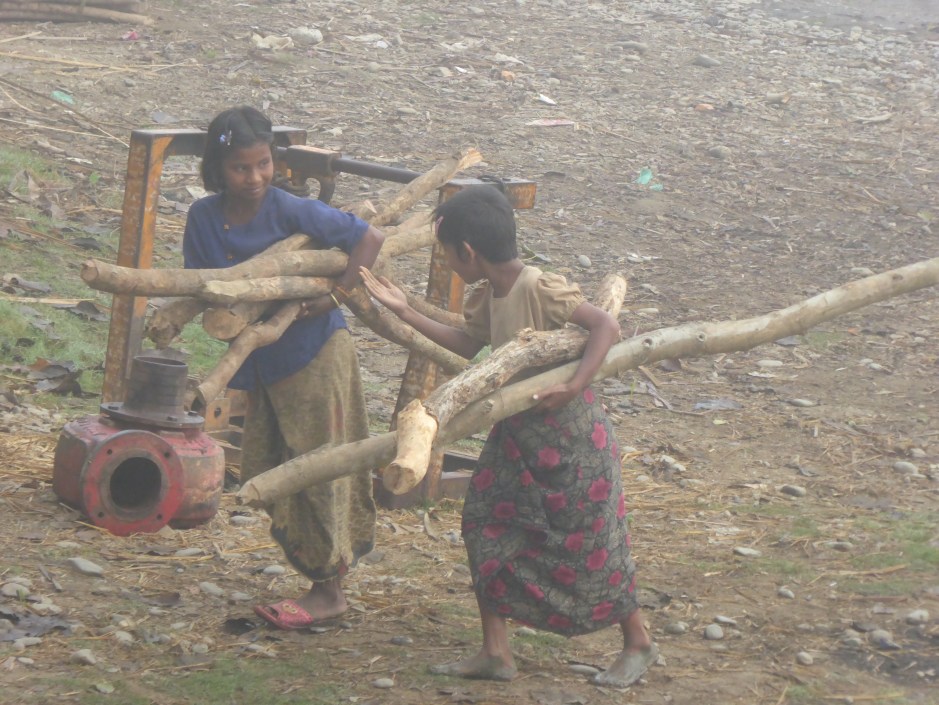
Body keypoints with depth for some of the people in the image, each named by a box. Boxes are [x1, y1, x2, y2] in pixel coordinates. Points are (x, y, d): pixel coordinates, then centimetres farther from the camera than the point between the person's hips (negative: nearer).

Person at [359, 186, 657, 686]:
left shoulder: (540, 289, -24)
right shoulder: (487, 297, 2)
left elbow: (606, 326, -29)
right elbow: (470, 344, 18)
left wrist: (573, 387, -36)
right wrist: (406, 313, 13)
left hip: (571, 437, -9)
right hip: (516, 433, 9)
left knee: (590, 544, 2)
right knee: (486, 526, 6)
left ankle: (638, 643, 21)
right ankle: (495, 653, 13)